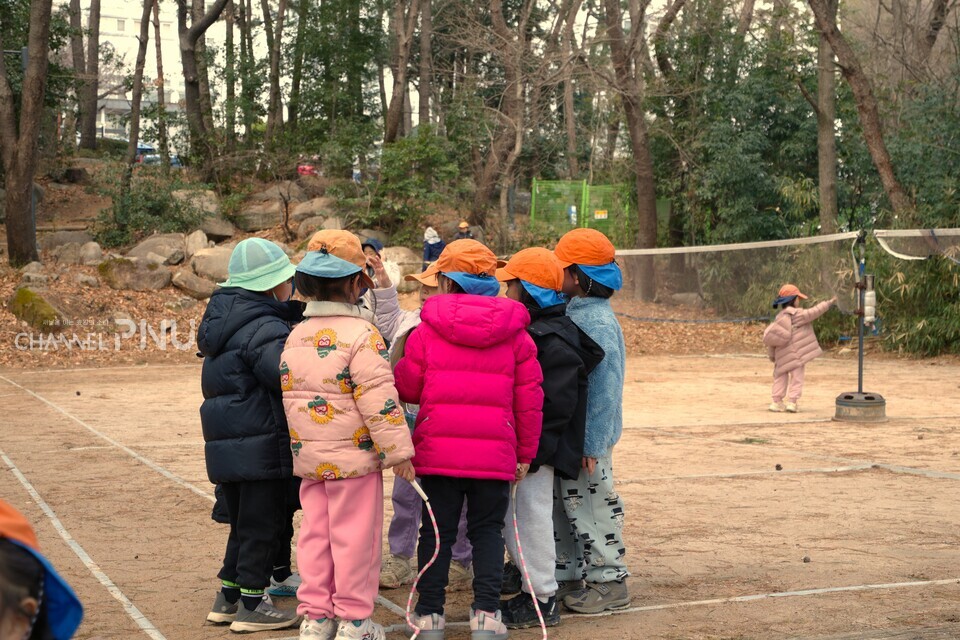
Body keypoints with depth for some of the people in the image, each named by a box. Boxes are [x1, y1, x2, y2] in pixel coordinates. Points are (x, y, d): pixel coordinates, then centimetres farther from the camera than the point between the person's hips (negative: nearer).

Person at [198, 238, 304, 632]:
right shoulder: (263, 328, -18)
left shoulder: (222, 318, 13)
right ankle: (251, 605, 8)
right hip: (262, 445, -9)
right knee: (262, 525, 2)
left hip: (226, 445, 9)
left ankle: (228, 599, 26)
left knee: (243, 524, 19)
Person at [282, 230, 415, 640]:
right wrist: (398, 450, -12)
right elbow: (377, 399, -18)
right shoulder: (361, 334, -14)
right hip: (354, 455, -6)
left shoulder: (296, 337, 8)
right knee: (354, 537, 2)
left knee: (315, 534, 13)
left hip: (308, 455, 6)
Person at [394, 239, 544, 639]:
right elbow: (529, 397, 3)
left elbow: (407, 388, 3)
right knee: (487, 531, 10)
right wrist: (525, 452, 10)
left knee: (436, 531, 9)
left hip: (438, 451, -1)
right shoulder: (515, 333, 3)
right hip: (495, 453, 1)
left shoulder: (427, 330, -2)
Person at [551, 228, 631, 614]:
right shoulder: (570, 313, 9)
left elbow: (605, 387, -21)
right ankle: (567, 576, 27)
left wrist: (592, 444, -21)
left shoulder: (598, 321, -18)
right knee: (564, 505, 15)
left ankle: (608, 582, 13)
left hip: (586, 437, -9)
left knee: (592, 507, 1)